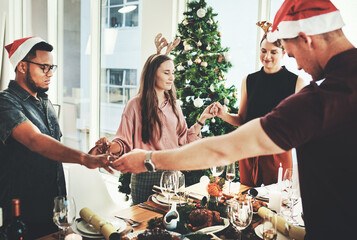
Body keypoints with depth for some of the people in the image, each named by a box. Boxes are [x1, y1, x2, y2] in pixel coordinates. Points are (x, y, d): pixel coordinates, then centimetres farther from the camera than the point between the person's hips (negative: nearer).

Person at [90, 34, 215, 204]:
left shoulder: (173, 104, 9)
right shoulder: (135, 105, -7)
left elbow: (184, 139, 11)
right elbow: (124, 142, -7)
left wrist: (202, 119, 5)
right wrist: (110, 146, -27)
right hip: (146, 176, -4)